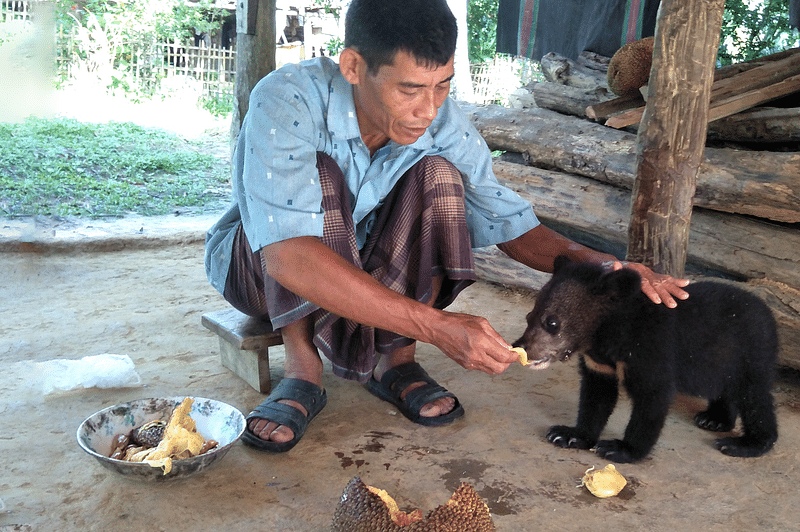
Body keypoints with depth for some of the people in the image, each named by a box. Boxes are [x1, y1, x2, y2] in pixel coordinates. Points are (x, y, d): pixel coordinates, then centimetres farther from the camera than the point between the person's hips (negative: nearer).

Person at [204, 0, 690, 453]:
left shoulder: (446, 127, -19)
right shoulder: (286, 103, -33)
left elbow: (510, 224, -9)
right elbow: (289, 258, -44)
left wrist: (596, 263, -29)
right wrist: (435, 325, -50)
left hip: (375, 273, 3)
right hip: (258, 266, -3)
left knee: (439, 175, -23)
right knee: (318, 175, -33)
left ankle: (395, 360, -13)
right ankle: (302, 367, -20)